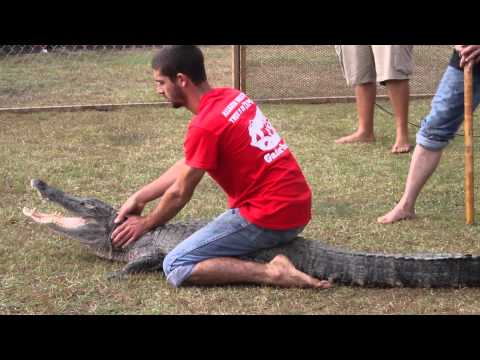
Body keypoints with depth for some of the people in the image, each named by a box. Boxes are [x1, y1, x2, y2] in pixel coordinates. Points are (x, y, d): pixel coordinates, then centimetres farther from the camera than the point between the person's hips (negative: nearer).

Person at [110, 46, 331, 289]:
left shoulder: (205, 126, -17)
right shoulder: (230, 97, 9)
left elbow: (179, 193, -6)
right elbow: (187, 166, 17)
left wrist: (145, 224, 11)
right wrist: (138, 198, 18)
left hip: (270, 217, -9)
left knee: (176, 268, -7)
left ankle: (271, 273, -16)